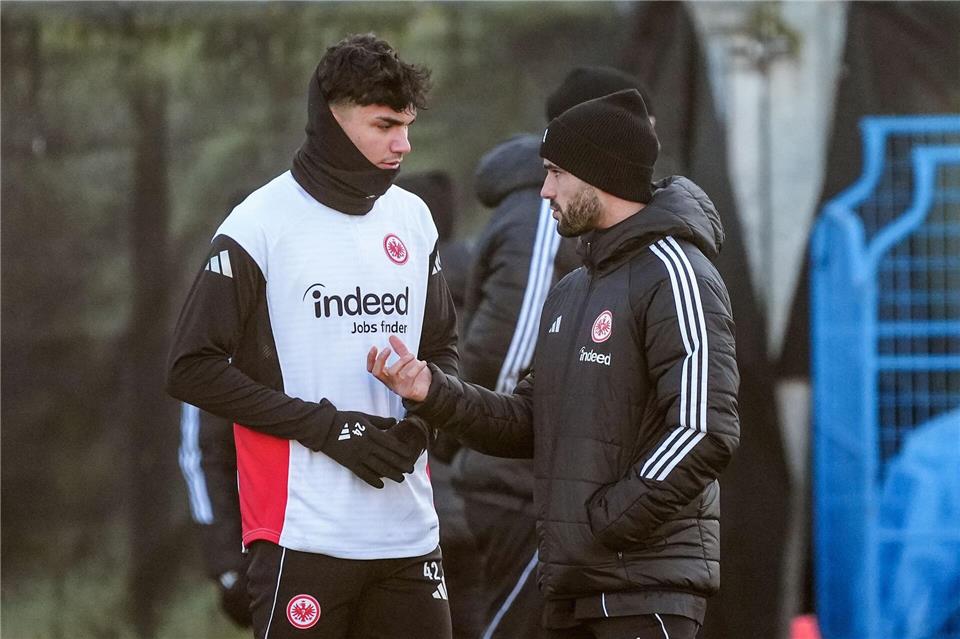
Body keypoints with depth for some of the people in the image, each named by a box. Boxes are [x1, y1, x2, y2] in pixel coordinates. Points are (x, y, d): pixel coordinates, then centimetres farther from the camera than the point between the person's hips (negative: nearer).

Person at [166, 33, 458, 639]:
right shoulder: (262, 224, -6)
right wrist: (326, 427, -13)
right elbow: (192, 368, -7)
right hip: (305, 535, -6)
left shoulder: (414, 218, 12)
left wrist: (420, 418, 0)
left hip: (409, 533, 6)